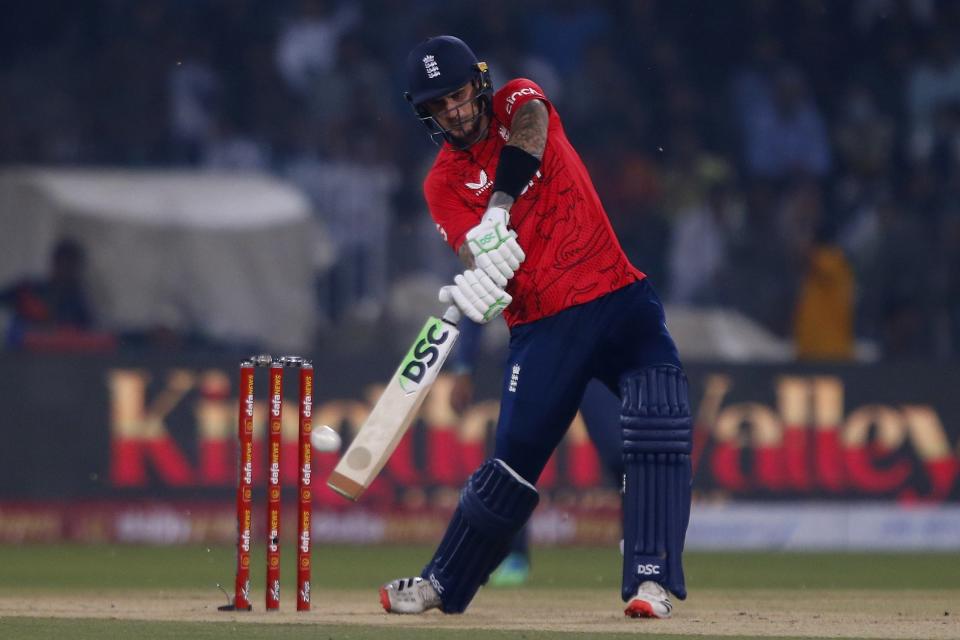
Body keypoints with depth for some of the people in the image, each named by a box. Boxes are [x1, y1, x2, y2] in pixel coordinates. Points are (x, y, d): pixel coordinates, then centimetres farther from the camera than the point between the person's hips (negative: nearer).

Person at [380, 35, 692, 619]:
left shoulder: (519, 103, 4)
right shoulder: (444, 183, 3)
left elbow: (527, 133, -22)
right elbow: (480, 260, -13)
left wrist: (498, 210, -39)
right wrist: (476, 290, -38)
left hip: (621, 300, 0)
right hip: (543, 325, 1)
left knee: (659, 428, -19)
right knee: (514, 459, -1)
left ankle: (652, 580, -18)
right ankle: (442, 585, 15)